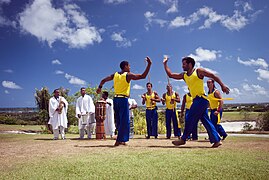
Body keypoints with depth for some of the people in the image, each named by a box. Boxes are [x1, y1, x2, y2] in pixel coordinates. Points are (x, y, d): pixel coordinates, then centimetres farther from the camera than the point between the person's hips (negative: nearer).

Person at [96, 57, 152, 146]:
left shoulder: (115, 74, 9)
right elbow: (143, 76, -13)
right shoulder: (128, 75, -7)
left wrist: (100, 87, 32)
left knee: (119, 120, 15)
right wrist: (149, 64, -10)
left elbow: (103, 80, 15)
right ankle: (119, 140, -2)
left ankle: (120, 140, 21)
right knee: (124, 121, -1)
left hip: (116, 99, 7)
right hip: (123, 99, -7)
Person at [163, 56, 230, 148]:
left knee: (190, 119, -6)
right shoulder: (184, 75, 15)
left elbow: (213, 76, -3)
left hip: (201, 99, -8)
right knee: (206, 121, 7)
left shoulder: (198, 71, -3)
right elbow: (170, 75, 16)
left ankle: (183, 139, 3)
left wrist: (222, 85, -10)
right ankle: (216, 140, 11)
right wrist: (165, 64, 14)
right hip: (196, 100, 8)